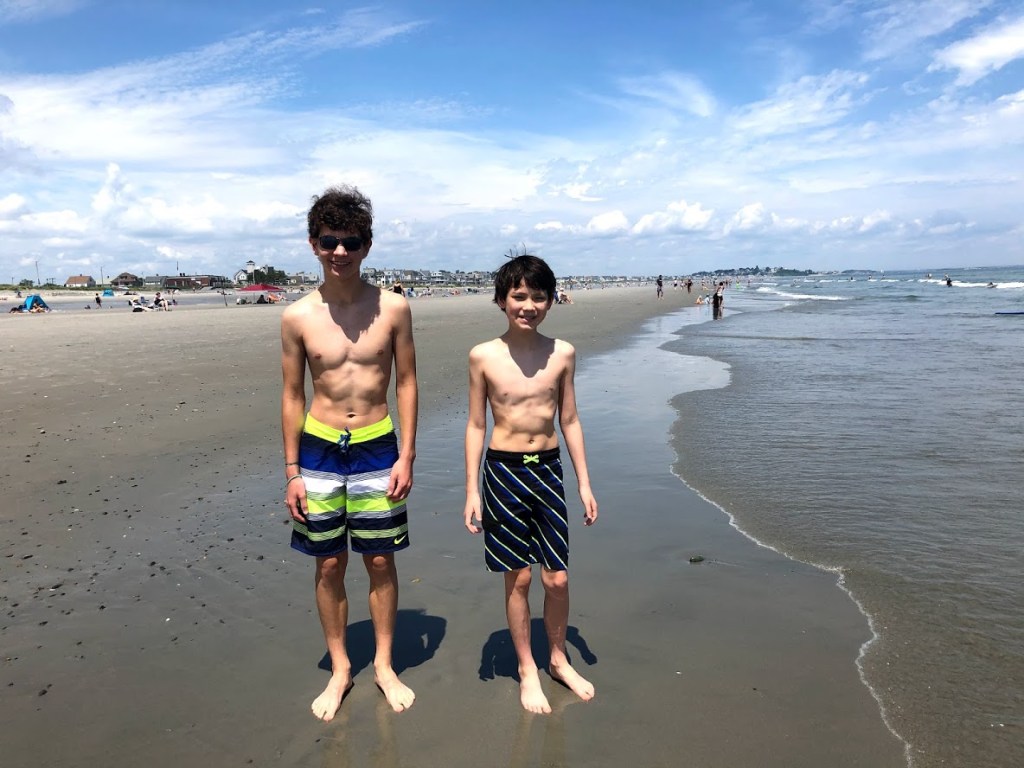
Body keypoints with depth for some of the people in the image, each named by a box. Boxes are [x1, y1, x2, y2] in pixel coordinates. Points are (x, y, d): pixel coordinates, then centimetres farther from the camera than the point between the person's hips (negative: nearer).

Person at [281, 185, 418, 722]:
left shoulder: (393, 308, -6)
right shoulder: (297, 316, -4)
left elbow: (406, 383, 0)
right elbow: (292, 395, 2)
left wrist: (406, 456, -4)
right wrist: (292, 471, 1)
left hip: (377, 448, 0)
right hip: (319, 450, 1)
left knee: (380, 561, 9)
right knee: (329, 566, 11)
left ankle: (384, 665, 29)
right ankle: (339, 669, 31)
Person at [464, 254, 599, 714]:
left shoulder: (562, 353, -1)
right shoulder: (483, 356, -7)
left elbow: (569, 421, 6)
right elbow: (476, 425, -1)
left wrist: (584, 483, 7)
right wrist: (472, 491, -3)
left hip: (548, 469, 2)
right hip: (504, 470, -2)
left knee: (557, 578, 8)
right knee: (518, 578, 9)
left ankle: (559, 659, 34)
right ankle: (527, 670, 29)